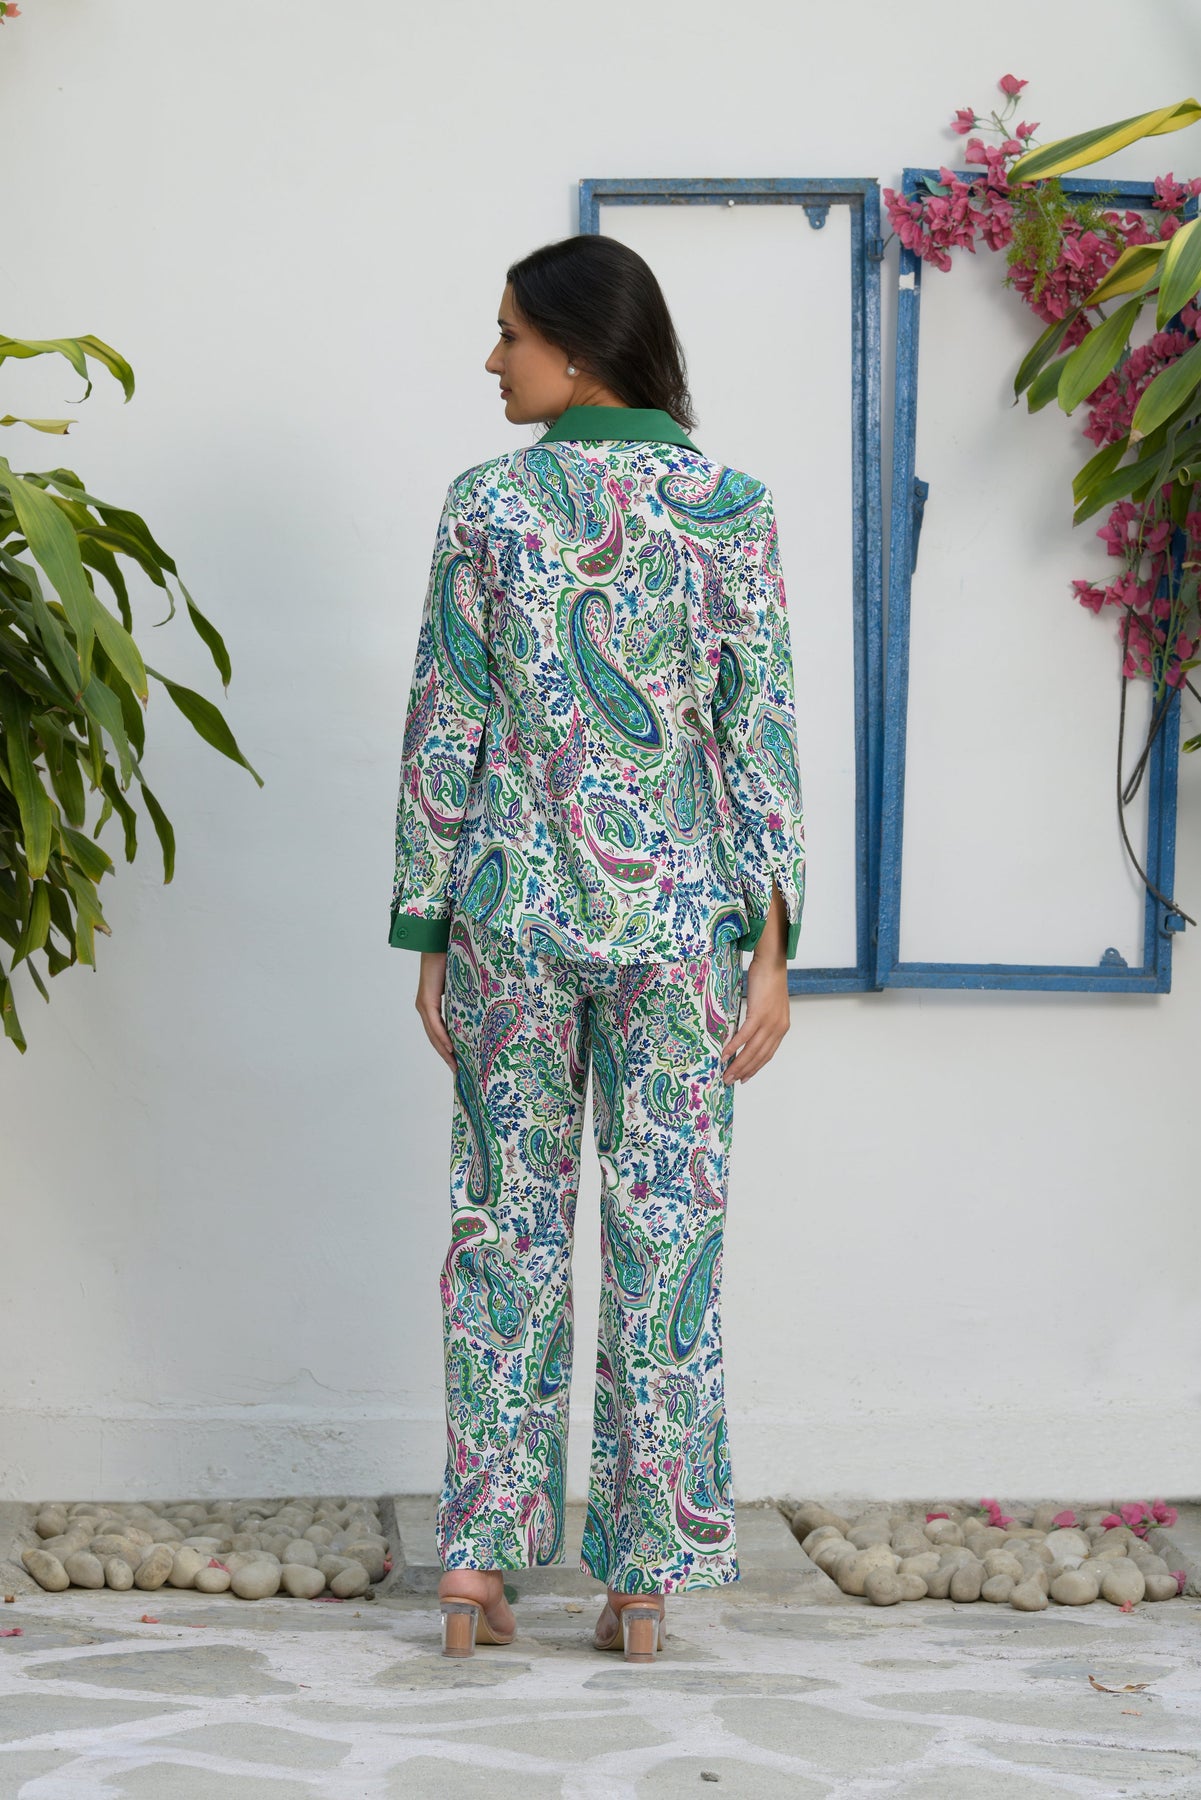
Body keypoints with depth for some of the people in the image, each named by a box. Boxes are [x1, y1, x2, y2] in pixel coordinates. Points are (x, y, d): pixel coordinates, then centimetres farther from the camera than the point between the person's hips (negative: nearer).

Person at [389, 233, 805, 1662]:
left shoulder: (487, 503, -3)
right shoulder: (730, 507, -2)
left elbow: (443, 735, -2)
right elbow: (758, 734, -5)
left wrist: (429, 934, 5)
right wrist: (770, 947, -2)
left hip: (513, 902, 0)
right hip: (673, 905, 0)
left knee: (506, 1223, 9)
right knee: (662, 1231, 5)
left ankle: (478, 1560, 7)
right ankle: (644, 1579, 8)